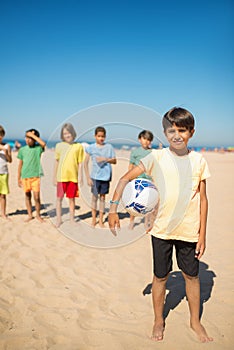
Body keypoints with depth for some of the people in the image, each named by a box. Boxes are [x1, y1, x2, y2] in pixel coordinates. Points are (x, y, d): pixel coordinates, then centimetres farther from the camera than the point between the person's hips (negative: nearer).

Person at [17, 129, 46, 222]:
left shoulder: (38, 148, -1)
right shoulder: (22, 150, 7)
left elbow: (43, 143, -25)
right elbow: (20, 164, 11)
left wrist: (33, 135, -17)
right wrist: (19, 178, 11)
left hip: (35, 176, -3)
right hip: (25, 176, 3)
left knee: (36, 197, -3)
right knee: (27, 196, 10)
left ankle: (38, 215, 14)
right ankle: (30, 215, 22)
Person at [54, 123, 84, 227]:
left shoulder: (78, 146, 2)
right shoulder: (59, 145, 5)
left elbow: (79, 163, 4)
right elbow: (56, 162, 9)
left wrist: (80, 177, 0)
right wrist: (54, 177, 9)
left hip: (73, 177, 0)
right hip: (61, 176, 1)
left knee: (72, 198, 9)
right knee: (59, 198, 5)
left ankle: (72, 219, 21)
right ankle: (59, 219, 15)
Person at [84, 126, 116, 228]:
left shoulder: (109, 147, 3)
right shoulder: (91, 148, -1)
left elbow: (114, 161, 5)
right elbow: (85, 163, 0)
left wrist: (105, 159, -13)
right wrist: (88, 177, -5)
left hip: (106, 176, 1)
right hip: (95, 176, -1)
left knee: (102, 197, 8)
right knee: (94, 197, 5)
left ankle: (101, 221, 17)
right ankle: (93, 219, 20)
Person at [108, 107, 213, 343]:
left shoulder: (198, 160, -1)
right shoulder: (157, 157, -6)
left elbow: (202, 198, 2)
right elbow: (126, 178, -5)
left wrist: (202, 233, 1)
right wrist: (113, 209, -12)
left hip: (189, 230, 1)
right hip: (161, 228, -1)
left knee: (192, 275, 14)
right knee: (160, 276, 12)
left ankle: (195, 321, 37)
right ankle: (158, 321, 34)